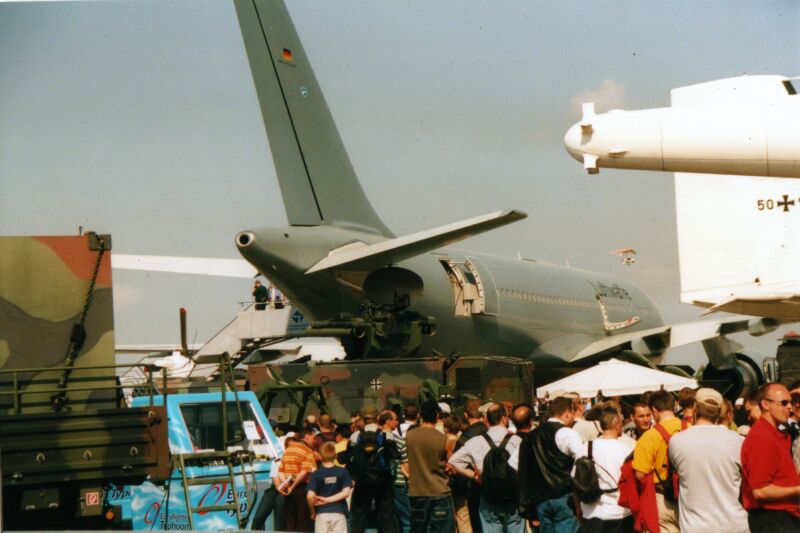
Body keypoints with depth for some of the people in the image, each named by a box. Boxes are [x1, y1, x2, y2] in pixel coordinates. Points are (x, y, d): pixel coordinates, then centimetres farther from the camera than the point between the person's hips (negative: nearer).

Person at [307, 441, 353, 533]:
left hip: (322, 513, 0)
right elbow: (346, 492, -7)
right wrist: (327, 500, -5)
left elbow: (310, 496, -9)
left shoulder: (316, 474, -2)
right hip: (339, 512, 0)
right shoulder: (343, 472, 1)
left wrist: (312, 512, 7)